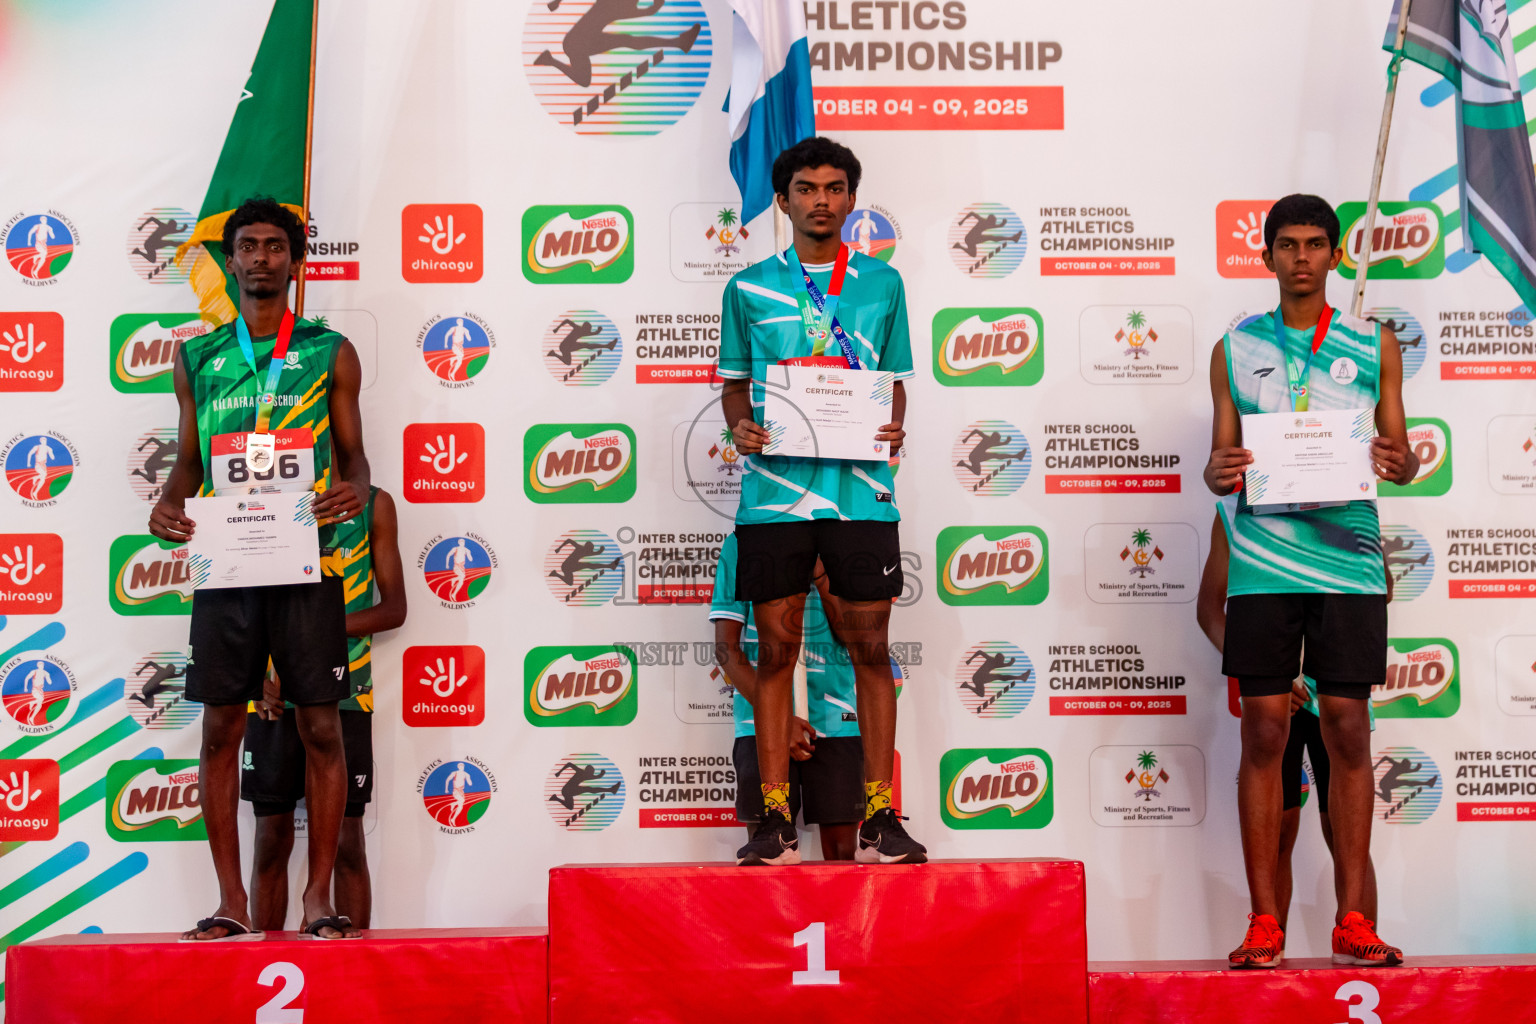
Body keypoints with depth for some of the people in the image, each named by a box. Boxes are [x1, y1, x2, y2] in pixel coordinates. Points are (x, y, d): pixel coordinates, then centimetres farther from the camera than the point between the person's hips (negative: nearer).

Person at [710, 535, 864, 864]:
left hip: (833, 717, 1)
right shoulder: (739, 546, 5)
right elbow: (726, 647, 0)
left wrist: (821, 574, -16)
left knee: (842, 855, -1)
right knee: (765, 854, -9)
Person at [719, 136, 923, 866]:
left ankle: (880, 818, 9)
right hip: (774, 487, 0)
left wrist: (893, 428, -6)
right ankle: (775, 819, 9)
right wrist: (739, 425, -7)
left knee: (871, 646, 1)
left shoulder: (882, 283, 11)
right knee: (776, 647, 2)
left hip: (859, 487, 0)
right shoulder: (748, 287, 9)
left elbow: (895, 382, 15)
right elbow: (735, 383, 14)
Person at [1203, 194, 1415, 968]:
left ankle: (1351, 921, 9)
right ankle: (1264, 923, 5)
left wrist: (1399, 462, -11)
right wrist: (1218, 473, -12)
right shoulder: (1235, 348, 11)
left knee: (1348, 730, 1)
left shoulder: (1373, 346, 11)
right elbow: (1220, 457, 11)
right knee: (1264, 731, -2)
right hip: (1262, 563, 0)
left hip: (1347, 559, 0)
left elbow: (1400, 454, 12)